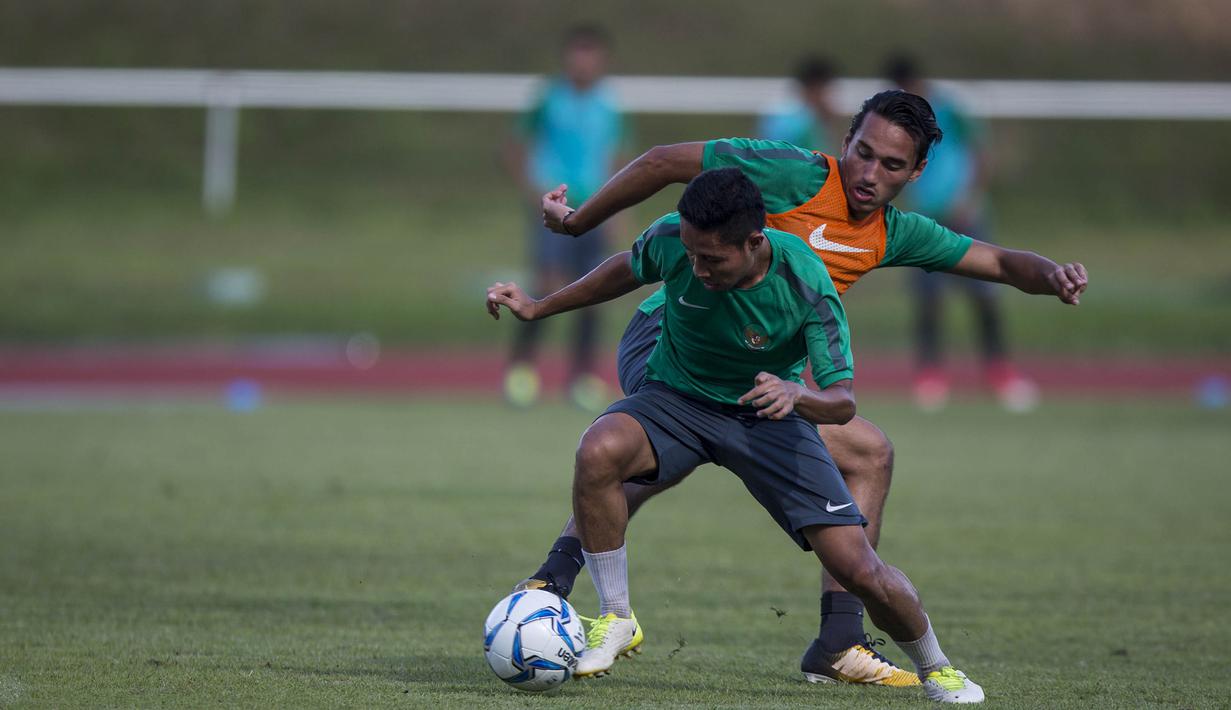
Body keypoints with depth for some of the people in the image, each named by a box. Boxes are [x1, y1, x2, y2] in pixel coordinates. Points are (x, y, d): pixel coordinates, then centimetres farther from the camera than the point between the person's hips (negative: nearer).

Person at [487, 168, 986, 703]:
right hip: (675, 395, 2)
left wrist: (795, 395, -45)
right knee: (598, 452, -34)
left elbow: (843, 402, -22)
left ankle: (935, 668, 21)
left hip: (768, 416, -1)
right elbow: (628, 271, 6)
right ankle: (615, 619, -13)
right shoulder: (671, 240, -20)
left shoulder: (805, 283, -26)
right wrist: (539, 308, 11)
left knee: (859, 571, -12)